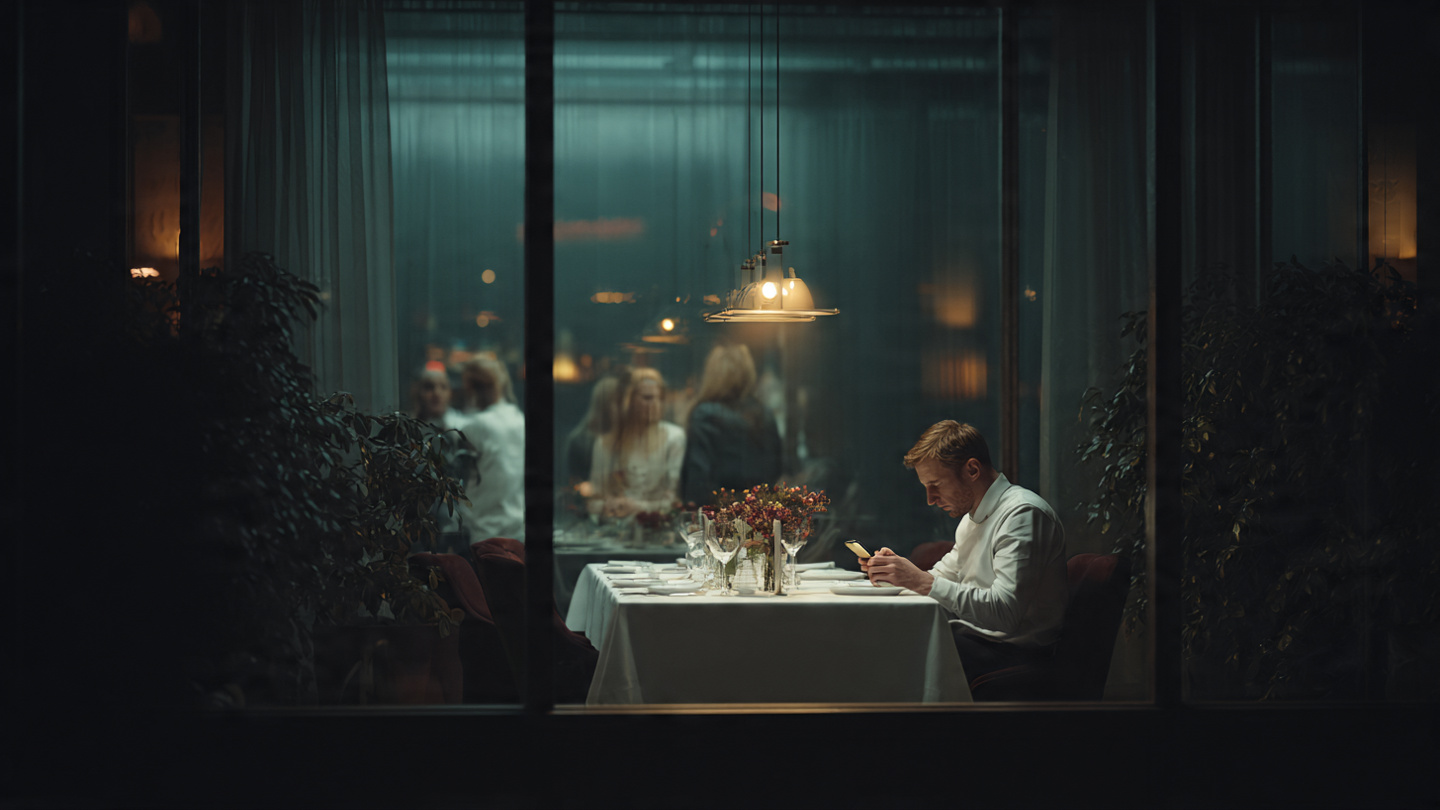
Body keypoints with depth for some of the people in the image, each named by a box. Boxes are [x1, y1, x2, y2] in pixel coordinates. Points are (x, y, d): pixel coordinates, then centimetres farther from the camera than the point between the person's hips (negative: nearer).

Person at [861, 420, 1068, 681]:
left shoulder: (1023, 514, -16)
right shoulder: (971, 517, 18)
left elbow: (1004, 612, -26)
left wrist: (922, 581, -25)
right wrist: (905, 573, 2)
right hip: (972, 637, 9)